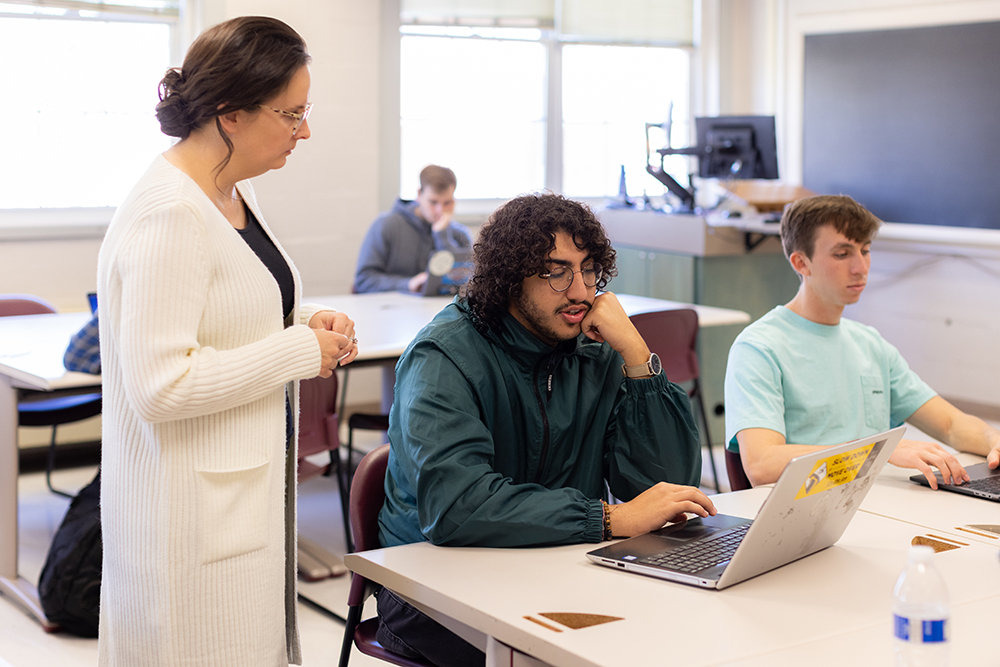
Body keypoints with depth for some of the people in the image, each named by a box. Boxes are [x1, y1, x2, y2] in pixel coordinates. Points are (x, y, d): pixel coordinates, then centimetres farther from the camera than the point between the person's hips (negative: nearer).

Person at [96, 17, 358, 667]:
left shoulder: (236, 193, 10)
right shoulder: (168, 215, -21)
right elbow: (159, 387, -25)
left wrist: (307, 321, 4)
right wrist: (301, 350, -17)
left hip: (250, 488, 10)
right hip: (193, 514, -9)